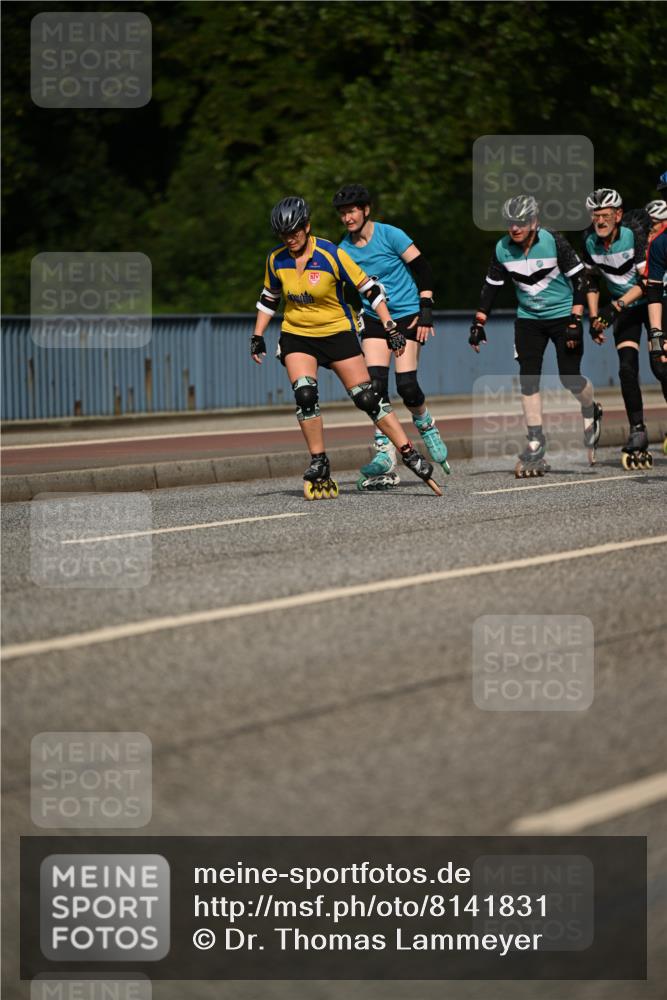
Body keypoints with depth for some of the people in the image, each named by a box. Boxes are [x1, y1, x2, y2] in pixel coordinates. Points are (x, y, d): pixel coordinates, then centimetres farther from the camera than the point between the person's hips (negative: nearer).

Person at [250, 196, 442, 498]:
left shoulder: (331, 255, -18)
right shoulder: (276, 260, -5)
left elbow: (369, 288, -13)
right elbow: (269, 298, 12)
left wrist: (390, 327, -15)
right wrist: (257, 336, 7)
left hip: (338, 333, -3)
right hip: (296, 336, 3)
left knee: (368, 399, -6)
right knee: (305, 395, -20)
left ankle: (410, 456, 3)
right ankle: (319, 465, -7)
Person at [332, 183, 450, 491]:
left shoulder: (390, 235, -11)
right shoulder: (343, 250, 1)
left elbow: (423, 270, -9)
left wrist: (426, 312, -14)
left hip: (407, 315, -4)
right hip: (373, 319, 4)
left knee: (406, 385, -13)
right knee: (375, 383, -14)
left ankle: (425, 425, 20)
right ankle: (385, 454, -15)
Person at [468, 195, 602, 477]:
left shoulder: (554, 241, -18)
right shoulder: (502, 249, -6)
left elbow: (579, 278, -14)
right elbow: (491, 286, 6)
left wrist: (575, 321, -19)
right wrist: (478, 323, 1)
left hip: (563, 314, -4)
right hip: (528, 318, 4)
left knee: (569, 377, -8)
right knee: (528, 377, -7)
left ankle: (591, 413, 26)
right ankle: (536, 443, -2)